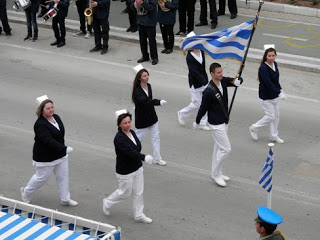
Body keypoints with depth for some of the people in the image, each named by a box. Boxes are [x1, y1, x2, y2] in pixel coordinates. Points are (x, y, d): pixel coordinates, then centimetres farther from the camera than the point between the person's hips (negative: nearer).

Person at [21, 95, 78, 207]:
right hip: (45, 158, -7)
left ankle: (65, 199, 26)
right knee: (42, 177, 8)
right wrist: (64, 148, -45)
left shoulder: (56, 117, 0)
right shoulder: (40, 125, -27)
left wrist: (63, 150, 20)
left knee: (63, 176, 12)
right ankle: (26, 192, 33)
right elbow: (48, 140, -37)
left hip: (60, 155, 7)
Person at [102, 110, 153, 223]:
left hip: (137, 168, 7)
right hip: (125, 171, -7)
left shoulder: (132, 133, 0)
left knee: (138, 192, 13)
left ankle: (139, 215, 26)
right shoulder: (119, 138, -26)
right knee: (125, 192, 10)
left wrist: (140, 160, 19)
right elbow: (130, 151, -39)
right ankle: (107, 203, 35)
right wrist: (144, 157, -51)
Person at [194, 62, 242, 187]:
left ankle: (216, 173, 32)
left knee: (219, 148, 19)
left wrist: (237, 81, -23)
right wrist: (197, 122, -2)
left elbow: (234, 81, 3)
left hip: (224, 121, 8)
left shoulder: (223, 81, -5)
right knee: (226, 149, -6)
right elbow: (203, 108, -15)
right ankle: (216, 174, 9)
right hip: (216, 124, -8)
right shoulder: (208, 92, -26)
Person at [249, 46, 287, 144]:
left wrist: (280, 90, 10)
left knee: (276, 115, 14)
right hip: (266, 96, -8)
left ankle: (274, 136, 29)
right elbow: (268, 83, -32)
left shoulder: (274, 64, 1)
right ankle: (254, 128, 20)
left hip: (274, 95, 8)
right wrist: (279, 93, -36)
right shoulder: (263, 68, -25)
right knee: (270, 116, -1)